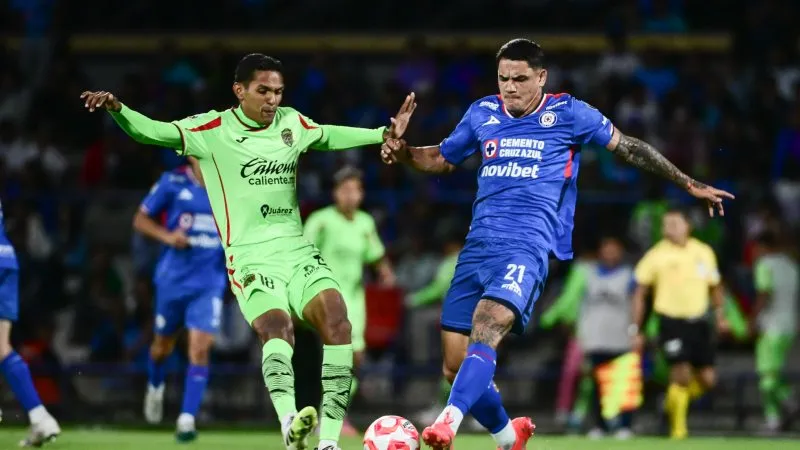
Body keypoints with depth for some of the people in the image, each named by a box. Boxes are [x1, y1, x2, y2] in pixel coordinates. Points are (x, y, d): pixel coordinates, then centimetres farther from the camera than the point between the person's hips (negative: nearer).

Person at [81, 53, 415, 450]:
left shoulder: (292, 123, 12)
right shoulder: (214, 129, -3)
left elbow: (329, 136, 32)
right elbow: (152, 132, -11)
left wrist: (384, 134, 30)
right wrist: (116, 109, -29)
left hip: (297, 250, 5)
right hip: (250, 256, -5)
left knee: (336, 322, -18)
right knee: (277, 326, -31)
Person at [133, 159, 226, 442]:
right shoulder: (173, 182, -6)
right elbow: (140, 220, 1)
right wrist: (167, 236, -16)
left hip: (210, 283, 0)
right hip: (173, 279, 0)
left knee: (200, 349, -14)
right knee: (163, 345, 17)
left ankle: (187, 418, -11)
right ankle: (155, 387, 50)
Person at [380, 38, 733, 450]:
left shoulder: (567, 113, 3)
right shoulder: (483, 114, 14)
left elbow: (628, 147, 14)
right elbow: (442, 159, 28)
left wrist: (689, 184, 15)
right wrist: (402, 151, 7)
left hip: (526, 247, -5)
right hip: (477, 245, 5)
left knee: (486, 329, -32)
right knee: (456, 367, 2)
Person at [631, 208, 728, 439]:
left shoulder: (704, 252, 6)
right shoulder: (656, 255, -4)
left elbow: (715, 286, 20)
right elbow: (639, 294, 1)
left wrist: (720, 314, 8)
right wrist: (636, 329, -2)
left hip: (699, 322, 4)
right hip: (671, 322, -4)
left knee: (707, 380, 2)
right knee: (682, 375, -15)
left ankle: (676, 399, 32)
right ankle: (677, 428, 2)